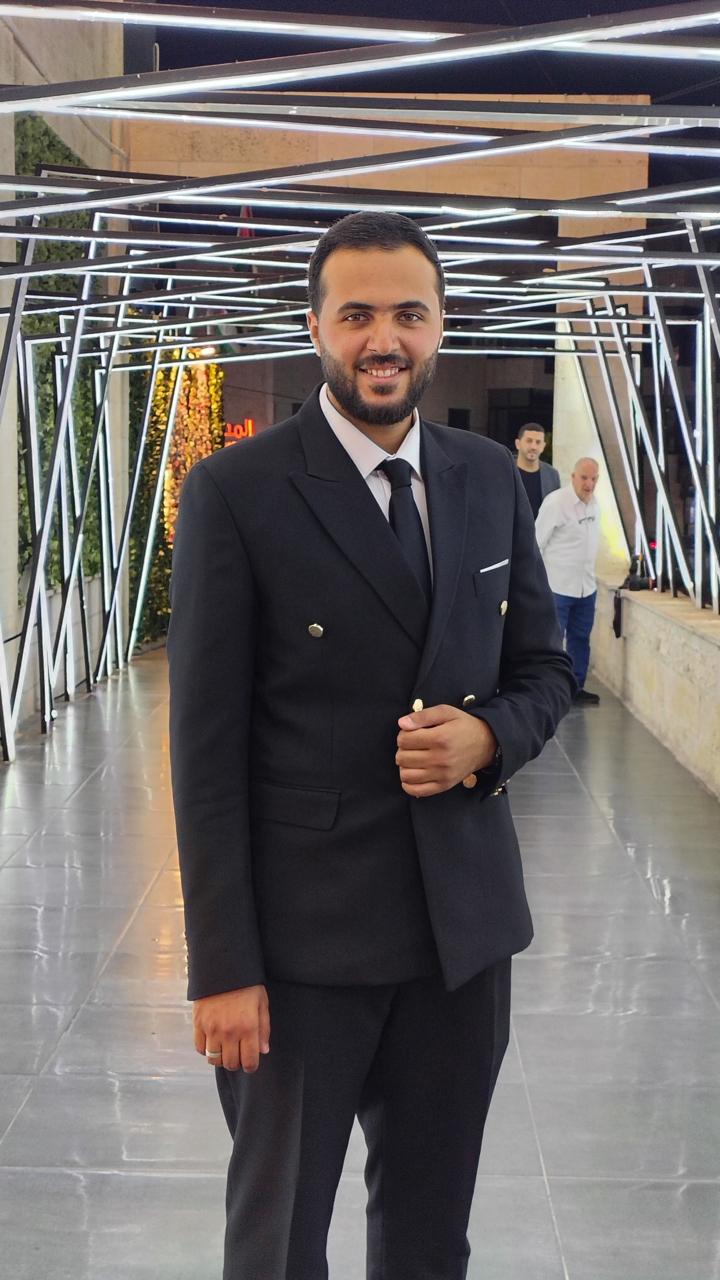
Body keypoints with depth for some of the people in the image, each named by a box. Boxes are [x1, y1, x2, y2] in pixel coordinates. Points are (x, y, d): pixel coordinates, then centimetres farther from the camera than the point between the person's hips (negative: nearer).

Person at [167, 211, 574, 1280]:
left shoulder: (490, 479, 6)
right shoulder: (237, 492, -9)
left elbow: (543, 666, 14)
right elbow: (208, 742, -10)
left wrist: (488, 737, -11)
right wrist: (223, 966, -13)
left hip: (466, 919, 4)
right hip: (304, 932, -4)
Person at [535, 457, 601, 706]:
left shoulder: (594, 503, 7)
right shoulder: (555, 502, -15)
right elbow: (537, 543, -12)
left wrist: (589, 572, 17)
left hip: (587, 586, 8)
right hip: (557, 586, -7)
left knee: (580, 638, 15)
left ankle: (576, 687, 26)